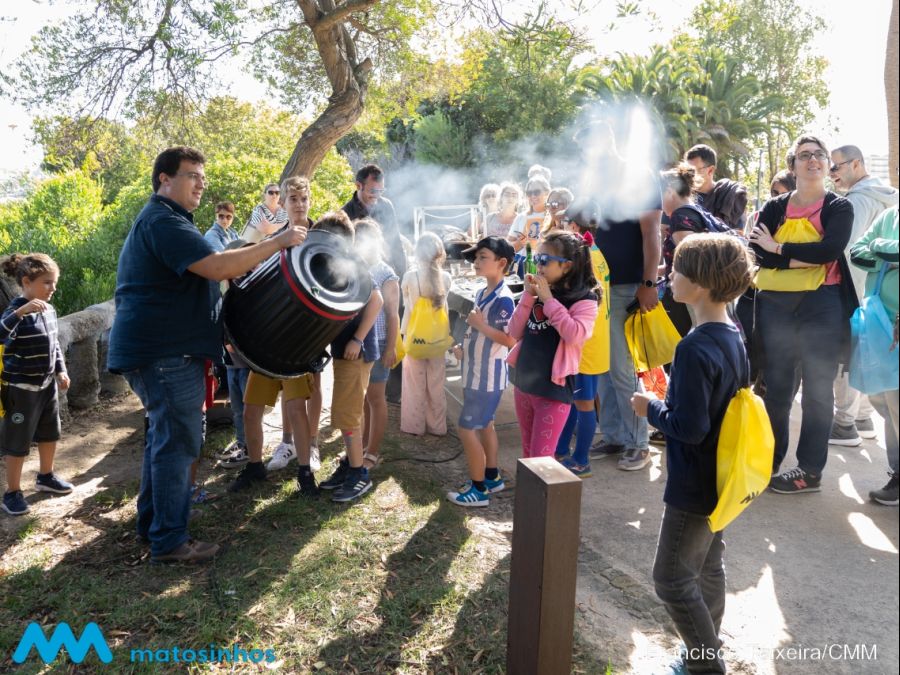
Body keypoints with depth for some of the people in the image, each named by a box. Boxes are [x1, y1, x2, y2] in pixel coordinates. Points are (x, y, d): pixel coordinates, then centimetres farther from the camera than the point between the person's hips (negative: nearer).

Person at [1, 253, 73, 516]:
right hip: (21, 389, -8)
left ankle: (45, 477, 41)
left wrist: (61, 370, 11)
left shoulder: (48, 309, 3)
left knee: (50, 434, 21)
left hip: (47, 384, 8)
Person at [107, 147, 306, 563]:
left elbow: (203, 271, 28)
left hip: (159, 350, 11)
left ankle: (151, 522, 31)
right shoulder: (163, 221, -15)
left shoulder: (160, 220, 21)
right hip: (166, 352, -11)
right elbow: (218, 268, -28)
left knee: (164, 436, 19)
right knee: (178, 441, -5)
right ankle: (169, 541, 4)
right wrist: (277, 243, -22)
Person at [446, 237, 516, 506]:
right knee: (484, 424, 19)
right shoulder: (481, 293, 8)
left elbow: (511, 340, -25)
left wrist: (481, 325, -26)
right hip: (476, 373, 10)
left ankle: (478, 489, 6)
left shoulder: (503, 299, -21)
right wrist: (463, 347, 6)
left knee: (467, 428, -5)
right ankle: (492, 477, 34)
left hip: (488, 376, -10)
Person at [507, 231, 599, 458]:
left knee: (540, 459, -4)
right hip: (523, 381, 7)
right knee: (527, 452, 20)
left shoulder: (584, 300, -10)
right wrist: (528, 296, -7)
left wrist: (549, 300, -20)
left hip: (553, 388, -6)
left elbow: (575, 335, -27)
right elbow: (515, 333, 3)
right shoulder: (539, 294, 6)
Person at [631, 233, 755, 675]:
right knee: (709, 568, 22)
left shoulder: (695, 349, -28)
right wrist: (674, 391, 10)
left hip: (693, 486, -10)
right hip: (723, 477, 10)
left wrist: (651, 408, -12)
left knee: (671, 578, 5)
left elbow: (689, 428, -28)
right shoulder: (733, 336, 2)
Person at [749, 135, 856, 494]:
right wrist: (812, 256, -14)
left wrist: (778, 247, -9)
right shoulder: (774, 208, 10)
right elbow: (758, 253, -7)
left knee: (817, 388, 2)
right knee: (776, 385, 8)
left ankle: (810, 470, 12)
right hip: (775, 304, 2)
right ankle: (769, 459, 21)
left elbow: (830, 250, -16)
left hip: (822, 305, -2)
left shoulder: (839, 207, 4)